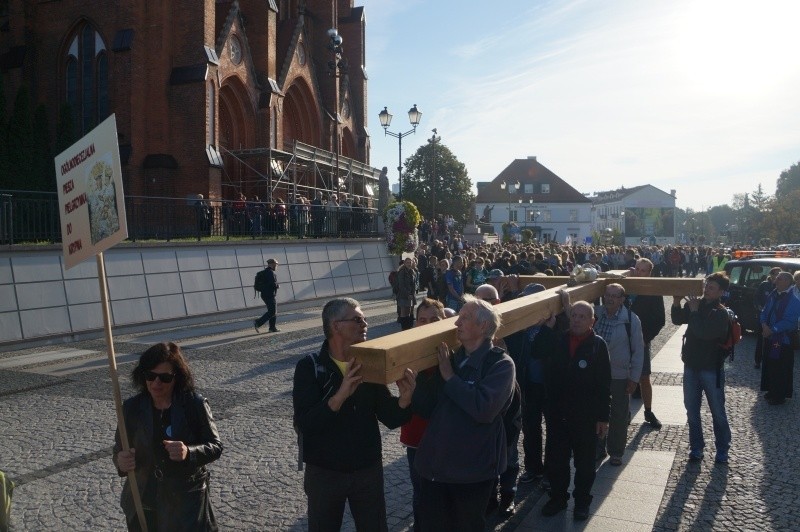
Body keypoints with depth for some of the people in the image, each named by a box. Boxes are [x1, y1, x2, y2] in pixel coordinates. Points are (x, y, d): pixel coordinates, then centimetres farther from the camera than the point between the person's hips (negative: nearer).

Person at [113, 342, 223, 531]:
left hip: (188, 501, -2)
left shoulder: (195, 404, -13)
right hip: (144, 502, 3)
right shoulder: (132, 407, -6)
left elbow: (215, 446, -9)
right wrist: (121, 461, -23)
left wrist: (189, 452, -28)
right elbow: (120, 449, 0)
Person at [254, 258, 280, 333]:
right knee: (272, 312, -9)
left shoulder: (265, 271, 17)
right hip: (269, 295, -10)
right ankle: (258, 323, -12)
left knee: (273, 311, 12)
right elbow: (273, 283, -25)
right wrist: (278, 286, -5)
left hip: (266, 295, 10)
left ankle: (272, 328, 13)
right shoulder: (270, 272, -15)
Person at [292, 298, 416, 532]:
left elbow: (391, 419, -5)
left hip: (369, 469, 3)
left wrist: (404, 399, -26)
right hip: (324, 473, -2)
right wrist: (340, 396, -36)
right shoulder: (310, 367, -13)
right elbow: (303, 423, -23)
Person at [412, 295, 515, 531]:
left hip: (472, 469, -5)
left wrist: (450, 377, -18)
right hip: (433, 465, 5)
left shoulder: (500, 363, -12)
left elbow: (484, 408, -28)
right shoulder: (449, 359, 7)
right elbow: (426, 408, 7)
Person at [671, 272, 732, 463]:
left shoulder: (721, 313, -15)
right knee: (692, 410, 11)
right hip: (691, 366, 5)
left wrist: (694, 311, -20)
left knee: (717, 412, 8)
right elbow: (677, 320, 2)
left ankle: (722, 450, 22)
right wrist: (676, 303, -13)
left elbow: (704, 332, -28)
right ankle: (696, 447, 23)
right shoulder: (696, 304, 2)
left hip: (711, 369, -5)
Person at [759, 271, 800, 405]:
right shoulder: (773, 295, 6)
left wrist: (772, 330, -20)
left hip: (783, 340, -7)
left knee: (780, 368, 1)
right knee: (769, 364, 16)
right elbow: (764, 312, 11)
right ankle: (772, 391, 31)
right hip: (769, 337, 7)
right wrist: (764, 324, -7)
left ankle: (780, 396, 14)